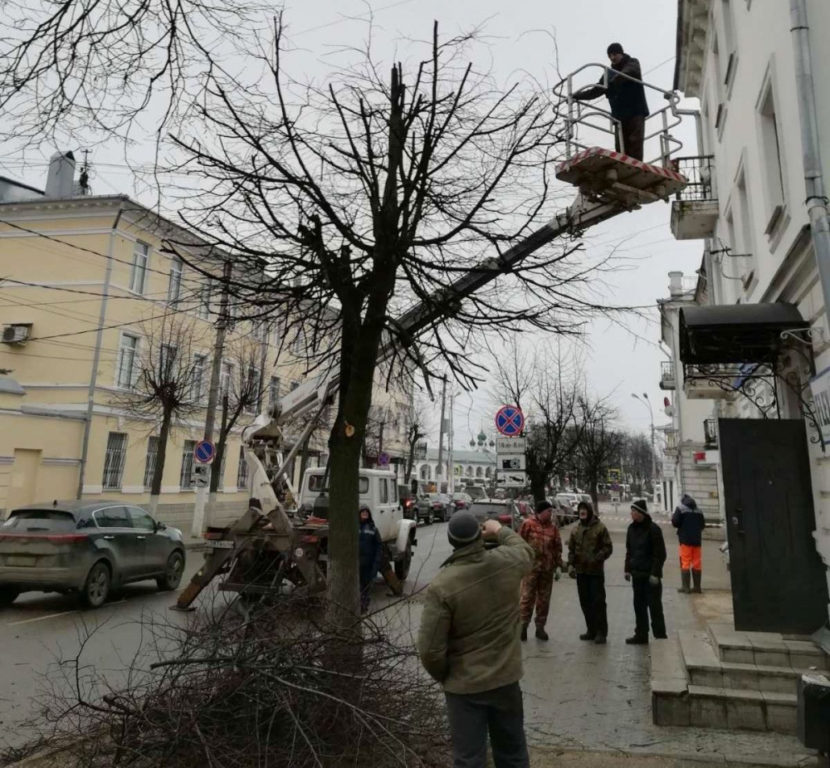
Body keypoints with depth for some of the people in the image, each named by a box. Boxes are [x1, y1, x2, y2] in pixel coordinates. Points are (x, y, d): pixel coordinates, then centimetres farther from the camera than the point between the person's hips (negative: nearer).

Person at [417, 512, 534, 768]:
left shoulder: (442, 585, -22)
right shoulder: (507, 562, -13)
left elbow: (430, 649, -19)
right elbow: (527, 551, 14)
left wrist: (444, 676, 0)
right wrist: (501, 531, 28)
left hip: (464, 686, -4)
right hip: (506, 678, 4)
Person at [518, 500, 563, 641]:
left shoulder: (553, 526, 6)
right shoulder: (528, 524, -6)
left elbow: (558, 547, 10)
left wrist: (558, 565, 7)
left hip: (548, 568, 4)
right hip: (531, 566, -4)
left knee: (544, 599, 10)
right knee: (527, 597, -2)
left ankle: (540, 627, 21)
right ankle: (523, 626, 9)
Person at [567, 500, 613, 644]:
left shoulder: (600, 528, -6)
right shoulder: (576, 530, 10)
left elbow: (608, 548, -7)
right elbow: (571, 549, 14)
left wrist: (596, 559, -19)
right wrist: (570, 564, 2)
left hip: (596, 571, -5)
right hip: (581, 571, 5)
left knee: (598, 602, -2)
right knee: (585, 602, 11)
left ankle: (601, 632, 7)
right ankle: (591, 630, 23)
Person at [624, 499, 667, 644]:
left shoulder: (653, 529, -13)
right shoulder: (632, 528, 8)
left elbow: (660, 554, -13)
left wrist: (655, 573, -17)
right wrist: (628, 569, 11)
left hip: (650, 575, -7)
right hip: (637, 574, 7)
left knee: (654, 606, 0)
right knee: (639, 606, 12)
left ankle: (660, 636, 10)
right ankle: (641, 635, 22)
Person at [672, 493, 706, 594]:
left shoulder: (680, 509, -5)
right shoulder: (699, 511, 9)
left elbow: (675, 522, -12)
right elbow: (703, 524, 12)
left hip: (685, 540, -4)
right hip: (697, 540, 4)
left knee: (685, 563, -1)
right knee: (697, 563, 10)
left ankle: (686, 586, -4)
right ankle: (697, 586, 13)